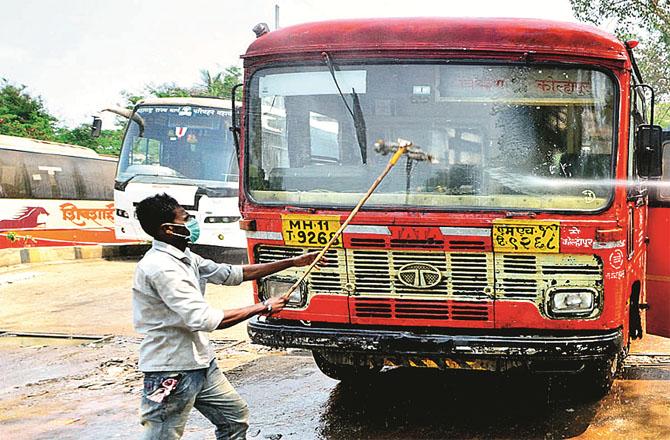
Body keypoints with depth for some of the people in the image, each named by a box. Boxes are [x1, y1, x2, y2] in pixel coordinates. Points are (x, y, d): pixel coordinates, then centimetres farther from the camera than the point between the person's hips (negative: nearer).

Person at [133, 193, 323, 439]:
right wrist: (262, 308, -18)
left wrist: (293, 262, 14)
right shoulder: (160, 267, -23)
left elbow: (233, 274, 16)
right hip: (172, 371, -10)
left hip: (201, 364, 10)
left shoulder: (185, 259, 9)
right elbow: (204, 319, -27)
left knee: (236, 417, 18)